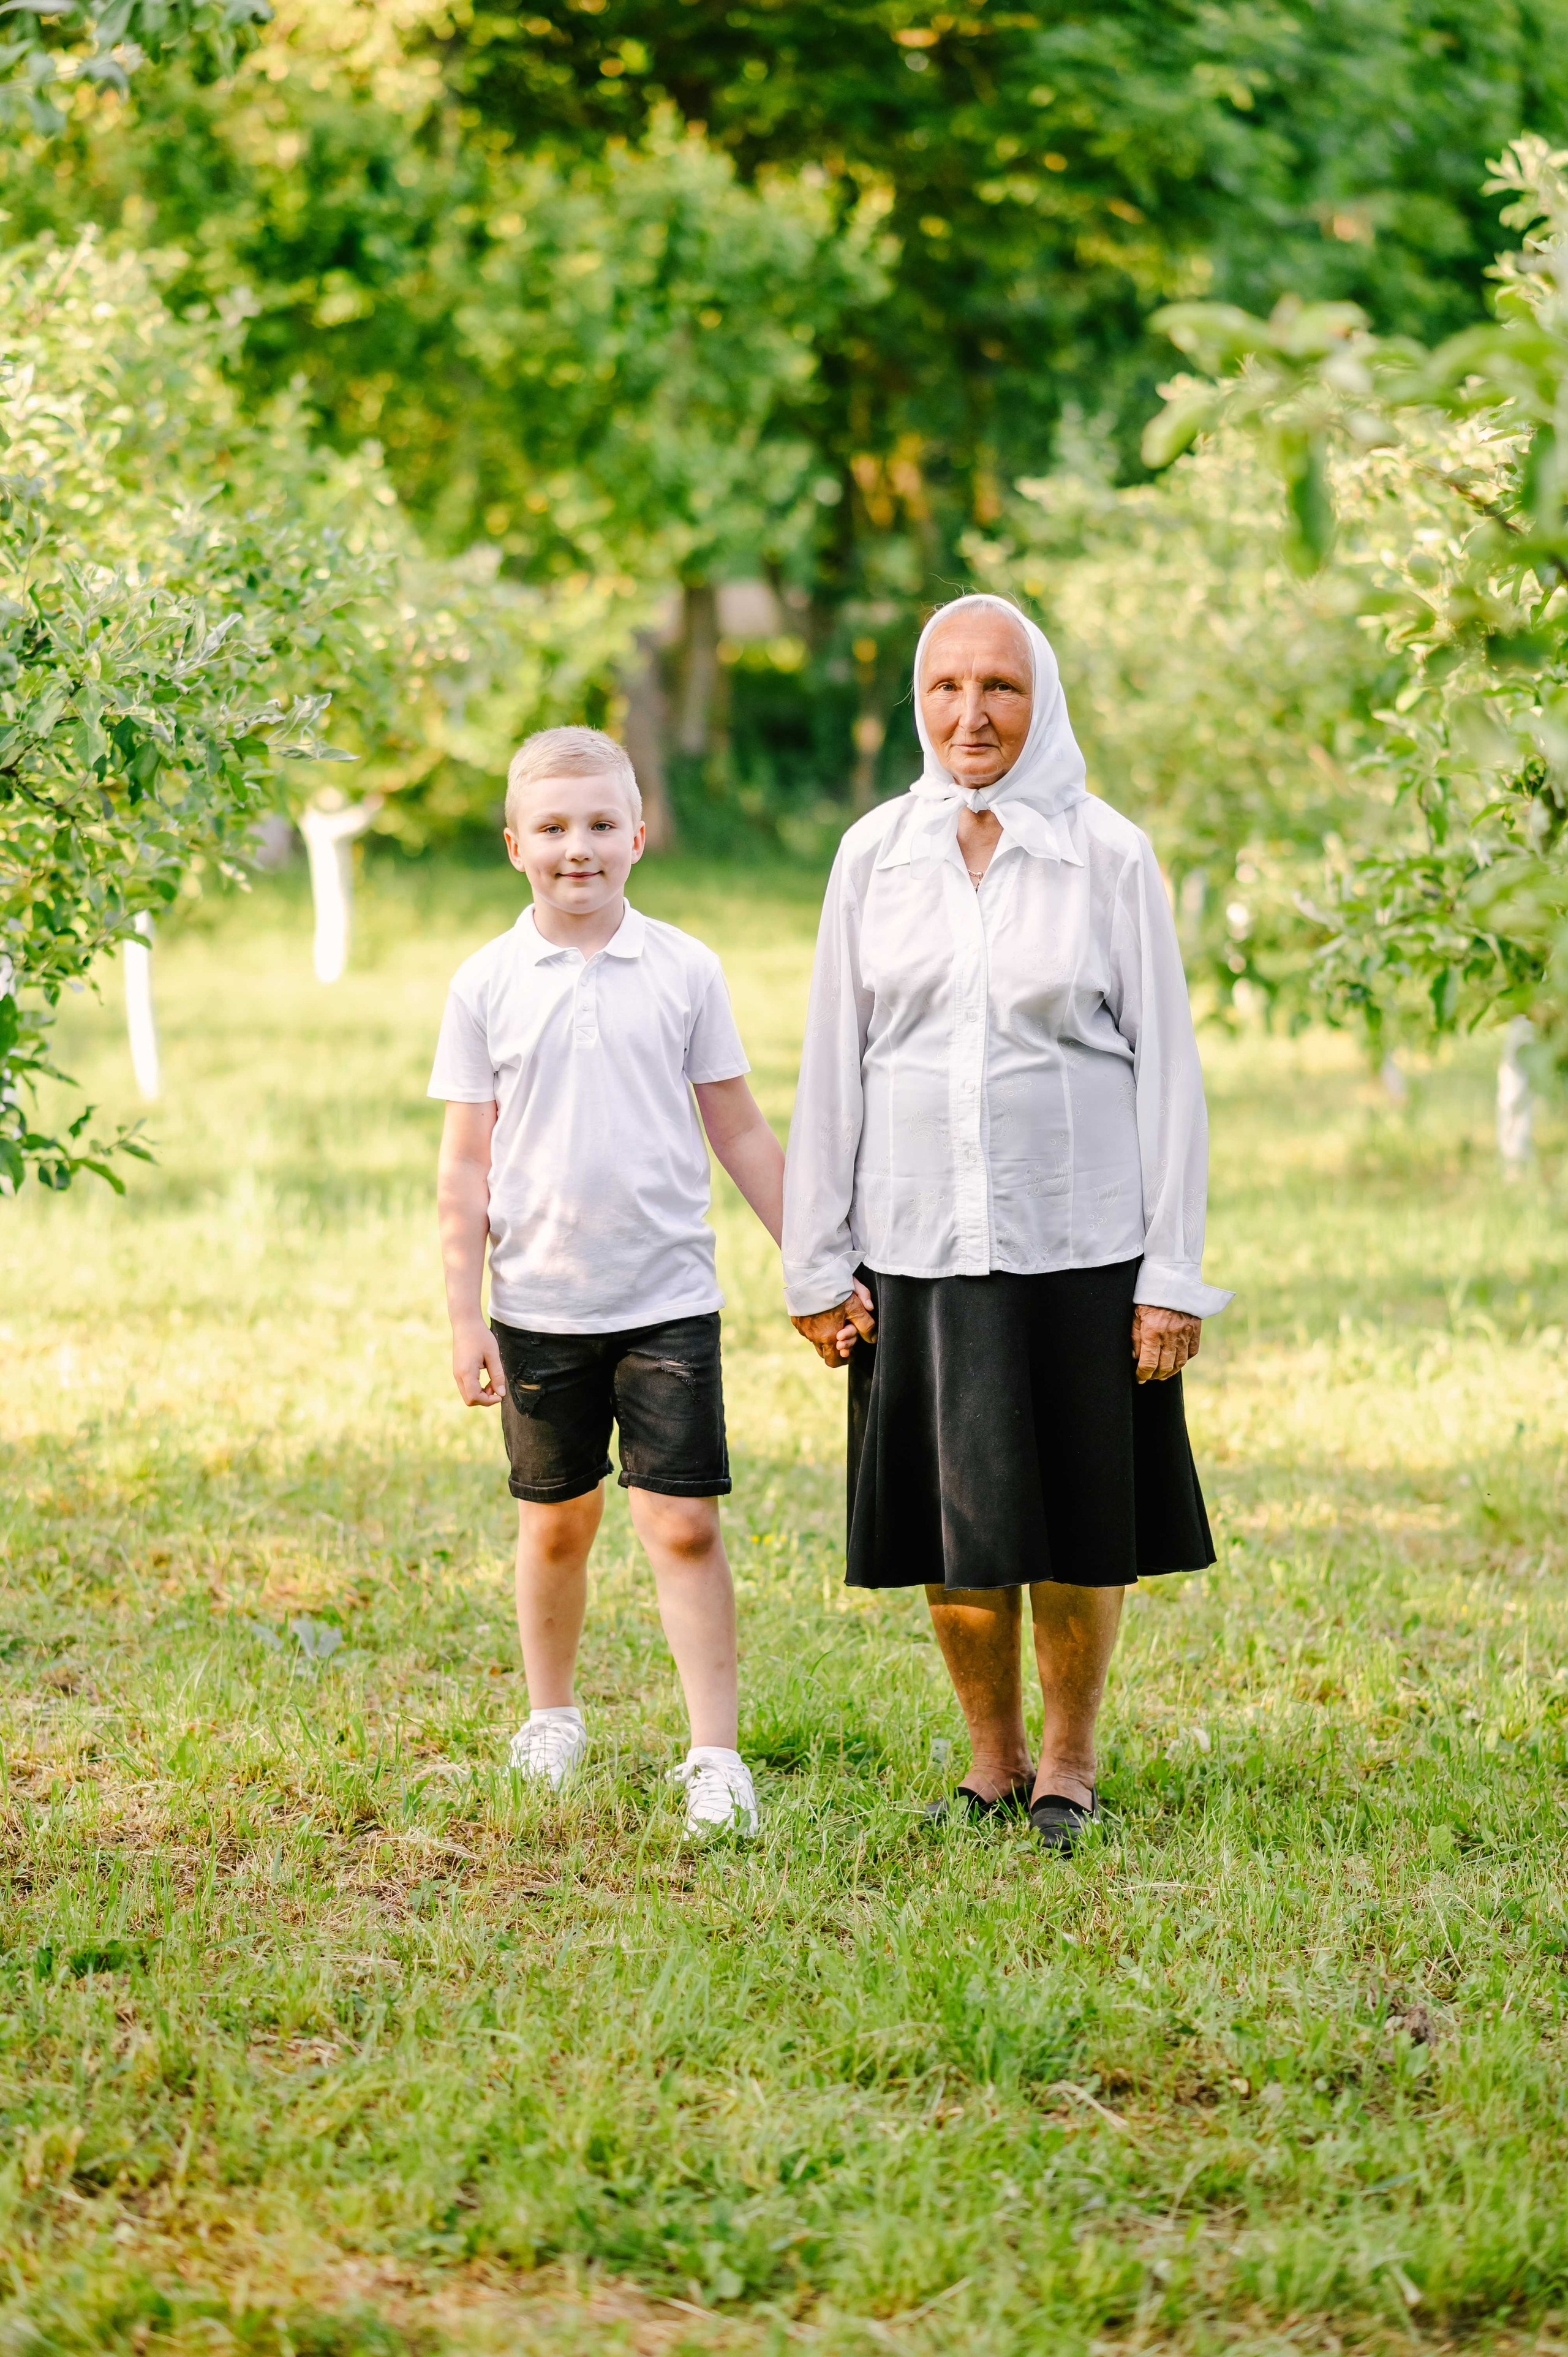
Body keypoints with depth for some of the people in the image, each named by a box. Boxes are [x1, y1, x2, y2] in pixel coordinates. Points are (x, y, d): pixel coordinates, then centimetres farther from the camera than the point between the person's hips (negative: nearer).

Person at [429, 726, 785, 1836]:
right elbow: (466, 1163, 3)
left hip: (667, 1297, -1)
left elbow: (740, 1131, 8)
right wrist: (464, 1315, -1)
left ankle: (716, 1756, -5)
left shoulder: (684, 970, 1)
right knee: (557, 1520, 13)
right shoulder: (488, 984, 0)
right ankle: (552, 1718, 32)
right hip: (540, 1305, 1)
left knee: (685, 1525, -7)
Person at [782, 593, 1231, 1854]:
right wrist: (817, 1263, 4)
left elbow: (1166, 1069, -1)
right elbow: (832, 1069, 8)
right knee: (952, 1527, 6)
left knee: (1078, 1526, 4)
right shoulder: (875, 855, 4)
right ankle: (994, 1754, 24)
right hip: (919, 1244, 2)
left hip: (1079, 1242, -2)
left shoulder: (1108, 857, -1)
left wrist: (1173, 1275, -5)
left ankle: (1070, 1758, 22)